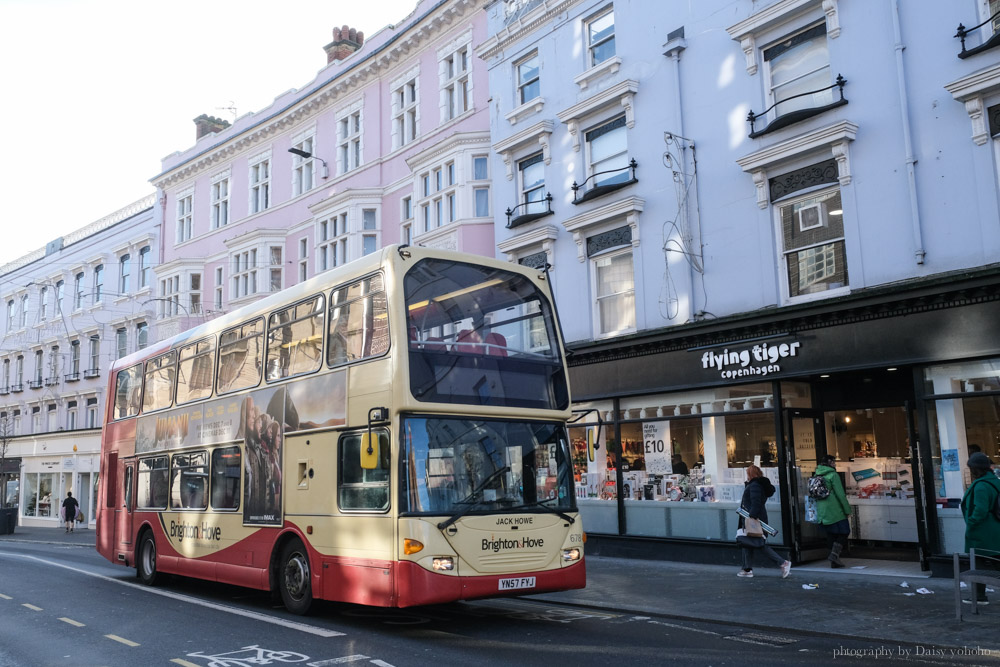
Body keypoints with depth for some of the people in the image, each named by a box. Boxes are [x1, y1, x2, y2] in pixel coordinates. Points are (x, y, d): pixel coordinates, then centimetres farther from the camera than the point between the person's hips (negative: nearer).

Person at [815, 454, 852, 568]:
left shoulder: (817, 475, 12)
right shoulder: (833, 475, -11)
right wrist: (847, 509, -7)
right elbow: (840, 494, -13)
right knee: (843, 533, 2)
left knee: (831, 535, 13)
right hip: (835, 511, -7)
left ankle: (834, 561, 13)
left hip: (822, 511, 7)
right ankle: (835, 554, -14)